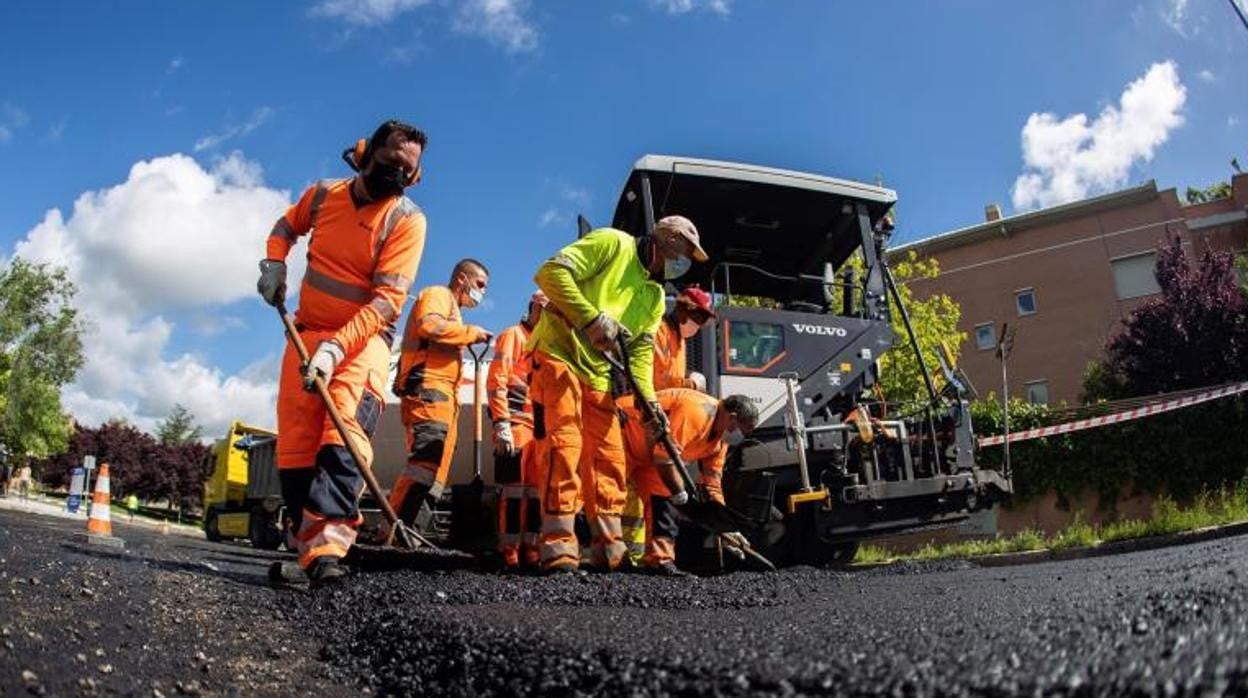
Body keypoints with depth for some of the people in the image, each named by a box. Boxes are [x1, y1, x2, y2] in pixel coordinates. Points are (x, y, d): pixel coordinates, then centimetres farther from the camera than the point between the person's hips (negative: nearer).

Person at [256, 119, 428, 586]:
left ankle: (327, 540, -41)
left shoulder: (407, 219, -12)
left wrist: (337, 347, -30)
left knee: (347, 424, -27)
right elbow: (287, 225, 24)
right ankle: (305, 542, 9)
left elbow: (388, 299, -20)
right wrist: (274, 263, 4)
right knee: (294, 439, 0)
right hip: (308, 331, 5)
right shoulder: (323, 194, 0)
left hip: (365, 337, -4)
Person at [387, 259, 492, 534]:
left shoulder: (451, 309, 33)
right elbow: (428, 325, -18)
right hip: (428, 390, -11)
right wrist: (471, 333, -9)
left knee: (435, 470, 5)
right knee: (426, 462, -23)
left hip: (441, 397, 11)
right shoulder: (437, 294, 4)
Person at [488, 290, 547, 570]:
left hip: (542, 426, 8)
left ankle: (530, 548, 11)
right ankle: (509, 551, -5)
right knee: (515, 487, -8)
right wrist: (501, 423, -18)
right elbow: (496, 381, -10)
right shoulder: (513, 335, 1)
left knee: (537, 488, 6)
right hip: (517, 423, -8)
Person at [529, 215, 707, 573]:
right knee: (563, 446, -18)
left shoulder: (655, 297, 18)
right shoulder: (613, 244, -5)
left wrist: (649, 401, -5)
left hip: (597, 376, 9)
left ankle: (609, 550, 11)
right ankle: (559, 549, -17)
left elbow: (641, 353, 12)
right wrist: (592, 318, -24)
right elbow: (551, 272, -17)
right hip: (558, 356, -8)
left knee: (609, 458, 5)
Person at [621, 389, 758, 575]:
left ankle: (659, 559, 2)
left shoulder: (721, 438, 3)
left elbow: (712, 483, 8)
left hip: (646, 452, 10)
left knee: (663, 496, 3)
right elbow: (665, 454, -32)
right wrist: (678, 492, -23)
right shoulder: (697, 411, -29)